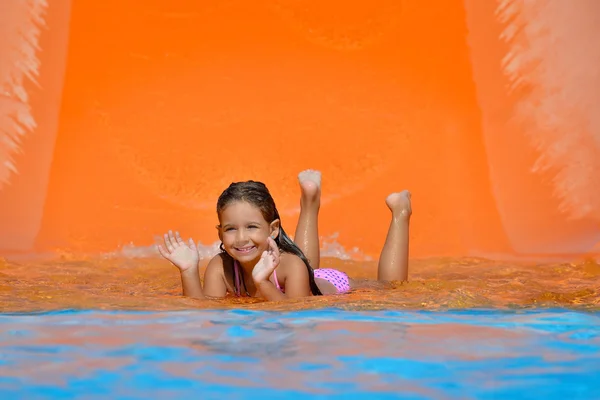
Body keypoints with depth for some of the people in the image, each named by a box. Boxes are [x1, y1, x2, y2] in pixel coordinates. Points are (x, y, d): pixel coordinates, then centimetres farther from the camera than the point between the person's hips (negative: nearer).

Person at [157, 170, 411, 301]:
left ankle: (399, 213, 28)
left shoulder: (290, 265, -43)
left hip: (331, 286, -3)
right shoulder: (220, 267, -33)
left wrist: (265, 285, -64)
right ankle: (309, 203, 44)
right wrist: (189, 272, -53)